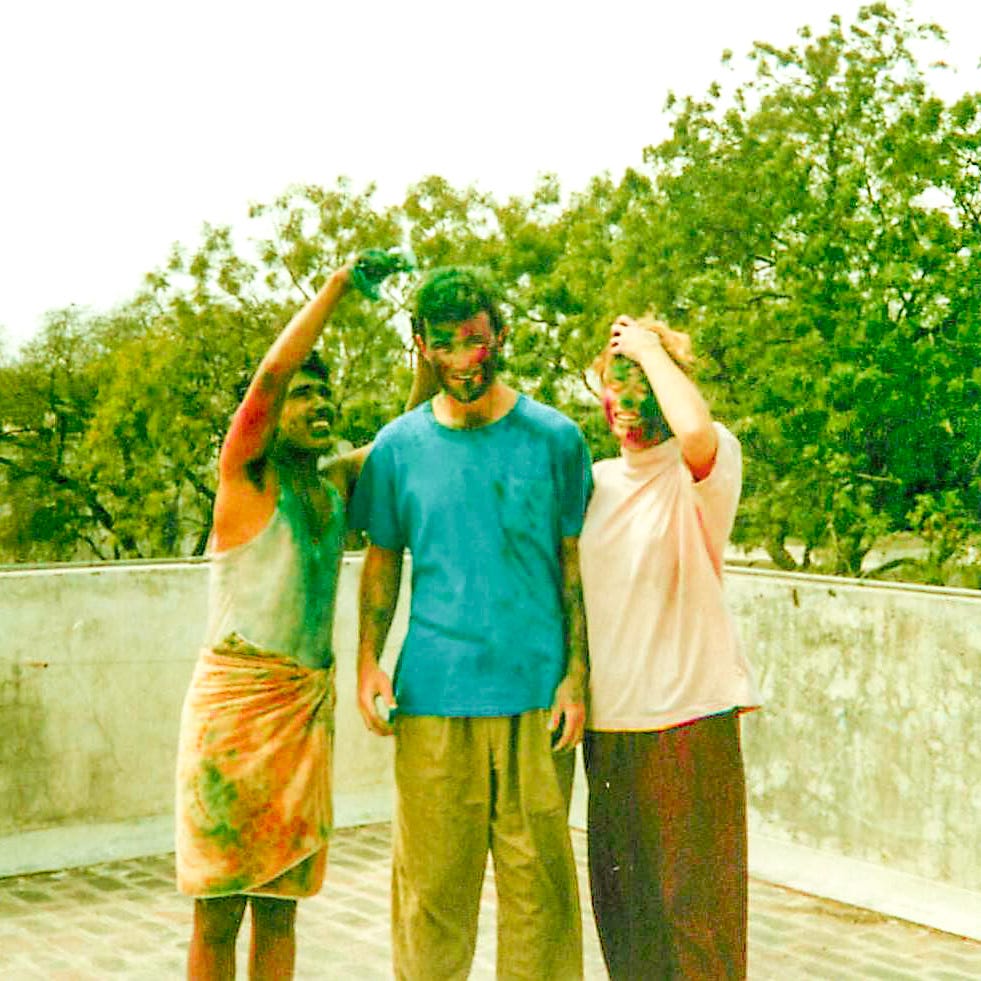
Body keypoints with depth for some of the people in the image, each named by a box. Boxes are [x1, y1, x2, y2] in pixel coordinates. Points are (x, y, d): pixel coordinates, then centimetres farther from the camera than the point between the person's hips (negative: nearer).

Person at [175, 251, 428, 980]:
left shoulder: (338, 482, 11)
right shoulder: (246, 477, -4)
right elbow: (273, 370, -17)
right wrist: (340, 285, -14)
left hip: (310, 703, 6)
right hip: (238, 696, -5)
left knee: (280, 905, 10)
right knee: (219, 912, -1)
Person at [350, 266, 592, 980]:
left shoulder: (554, 438, 2)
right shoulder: (399, 447, 5)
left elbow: (576, 563, 5)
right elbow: (383, 559, 13)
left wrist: (576, 677, -2)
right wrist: (368, 660, 1)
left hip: (536, 693, -1)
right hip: (432, 696, 1)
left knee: (538, 879, 5)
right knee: (431, 878, 6)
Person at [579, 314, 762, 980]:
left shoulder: (705, 470, -6)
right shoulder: (594, 481, 12)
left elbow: (696, 429, -31)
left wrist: (650, 346, -16)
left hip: (691, 710, -6)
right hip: (609, 715, 6)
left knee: (695, 894, -3)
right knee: (619, 892, 15)